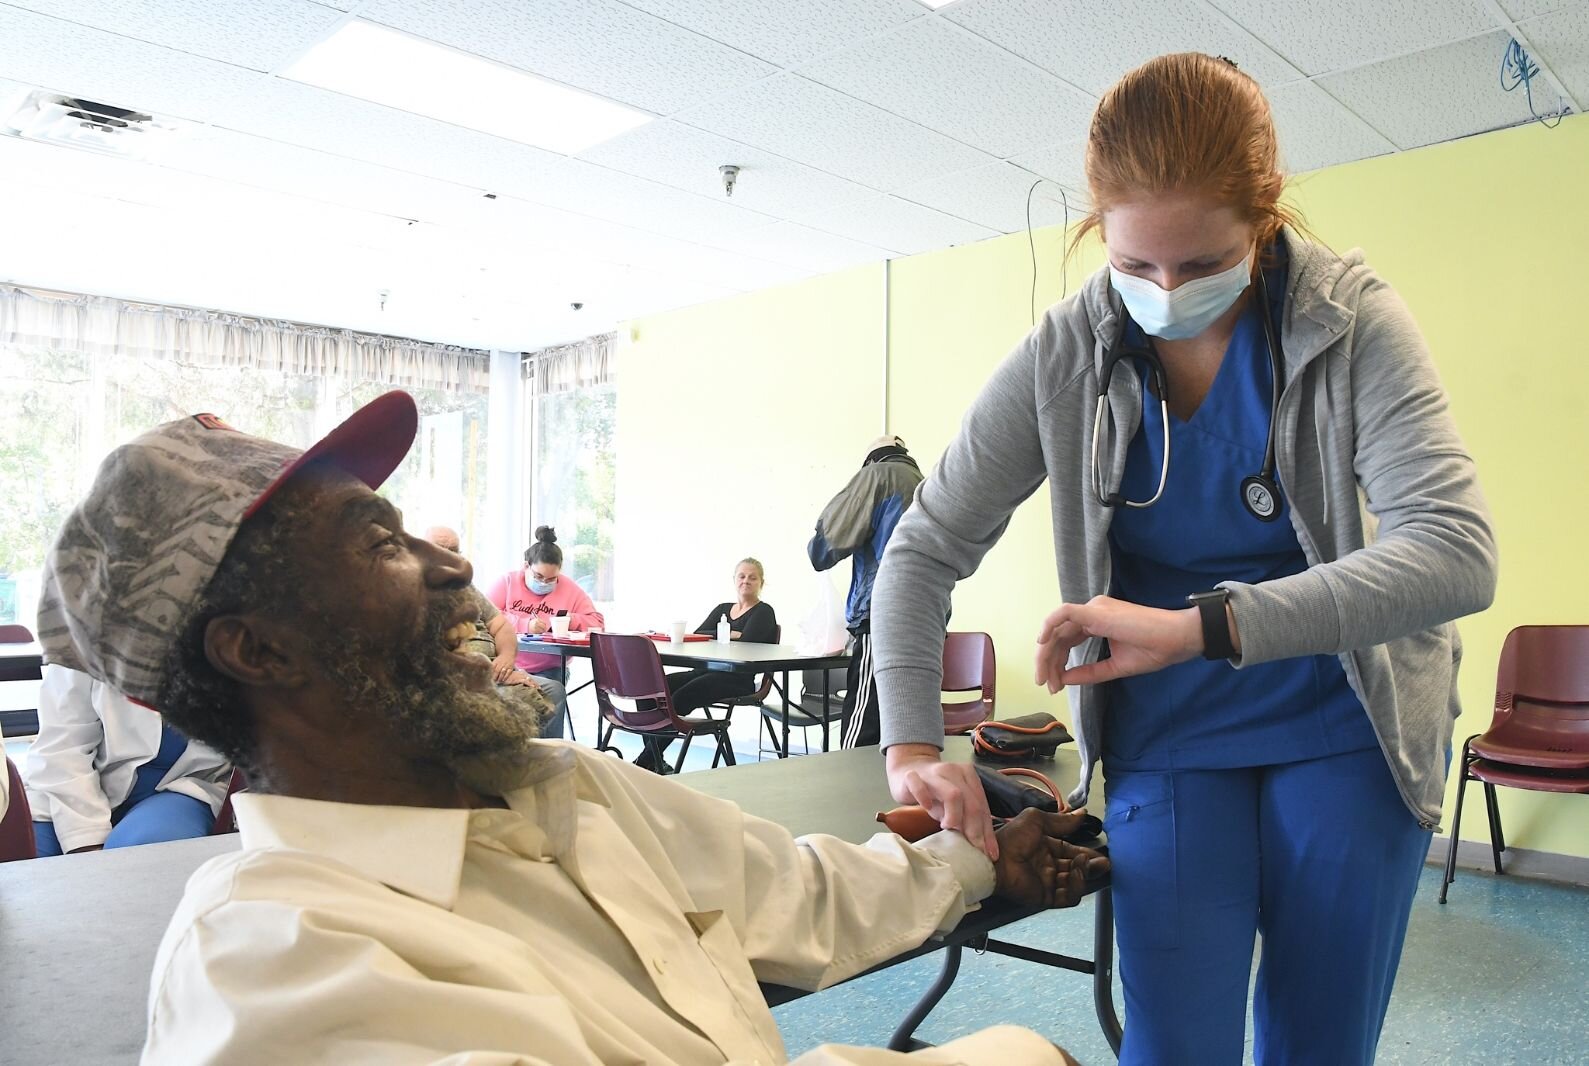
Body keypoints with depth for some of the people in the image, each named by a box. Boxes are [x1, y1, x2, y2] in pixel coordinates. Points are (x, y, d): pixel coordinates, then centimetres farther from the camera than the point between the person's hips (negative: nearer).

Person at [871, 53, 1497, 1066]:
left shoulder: (1349, 318, -14)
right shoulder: (1067, 356, -11)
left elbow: (1457, 554, -25)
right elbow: (925, 549, -7)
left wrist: (1198, 627, -36)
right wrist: (912, 747, -19)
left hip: (1346, 734, 0)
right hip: (1169, 743, 0)